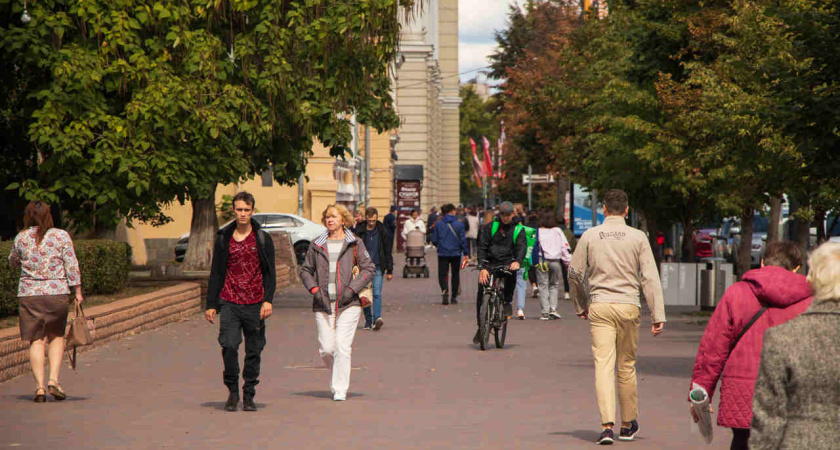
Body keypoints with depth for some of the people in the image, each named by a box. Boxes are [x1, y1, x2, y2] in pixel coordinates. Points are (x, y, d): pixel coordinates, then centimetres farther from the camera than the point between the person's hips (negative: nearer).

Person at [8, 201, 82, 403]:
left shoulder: (21, 238, 2)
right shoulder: (61, 236, -1)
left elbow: (13, 261, 18)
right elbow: (72, 266, -3)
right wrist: (77, 291, 1)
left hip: (29, 293, 0)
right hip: (57, 293, 0)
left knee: (36, 340, 4)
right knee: (56, 336, 15)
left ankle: (39, 386, -4)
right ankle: (53, 379, 0)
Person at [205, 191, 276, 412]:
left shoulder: (262, 239, 5)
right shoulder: (223, 239, 8)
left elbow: (270, 272, 4)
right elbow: (216, 273, 12)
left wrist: (268, 300, -8)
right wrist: (211, 304, 8)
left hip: (255, 305, 0)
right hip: (229, 303, 0)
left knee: (254, 351, 3)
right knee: (229, 346, -15)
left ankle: (249, 396, 14)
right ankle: (232, 391, 1)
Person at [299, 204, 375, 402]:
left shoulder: (355, 244, 3)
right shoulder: (317, 245, 10)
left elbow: (369, 268, 2)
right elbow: (305, 270, 17)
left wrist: (352, 289, -8)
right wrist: (314, 289, 1)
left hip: (348, 304, -2)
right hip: (323, 304, 3)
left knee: (342, 346, -10)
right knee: (326, 348, 0)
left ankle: (340, 389, -3)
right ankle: (336, 377, 29)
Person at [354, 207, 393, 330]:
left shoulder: (382, 231, 4)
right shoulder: (359, 232, 1)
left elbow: (387, 251, 9)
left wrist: (389, 270, 7)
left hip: (378, 267, -1)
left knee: (377, 293, -15)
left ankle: (377, 318, -27)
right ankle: (368, 320, 16)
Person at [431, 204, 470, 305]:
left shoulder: (439, 224, -2)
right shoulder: (459, 224, -6)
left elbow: (434, 240, 2)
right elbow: (463, 240, -6)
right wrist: (466, 254, 2)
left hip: (442, 254, 0)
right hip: (456, 253, 0)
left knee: (442, 274, 4)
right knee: (455, 274, 13)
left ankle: (445, 290, -26)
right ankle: (454, 297, 15)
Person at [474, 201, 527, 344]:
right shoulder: (489, 228, 6)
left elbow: (522, 247, -9)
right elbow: (482, 248, -2)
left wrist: (517, 261, -32)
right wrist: (482, 267, -17)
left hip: (507, 263, -1)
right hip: (489, 264, 1)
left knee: (512, 273, -37)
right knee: (481, 293, -11)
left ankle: (507, 301, -14)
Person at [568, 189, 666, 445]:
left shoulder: (590, 236, 2)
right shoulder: (637, 237, 0)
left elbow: (575, 274, 6)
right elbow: (650, 278, -5)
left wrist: (580, 306, 20)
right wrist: (658, 315, -5)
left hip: (599, 307, 0)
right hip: (628, 306, 0)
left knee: (603, 366, -4)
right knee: (626, 366, 12)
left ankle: (607, 426, -18)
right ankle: (628, 425, 25)